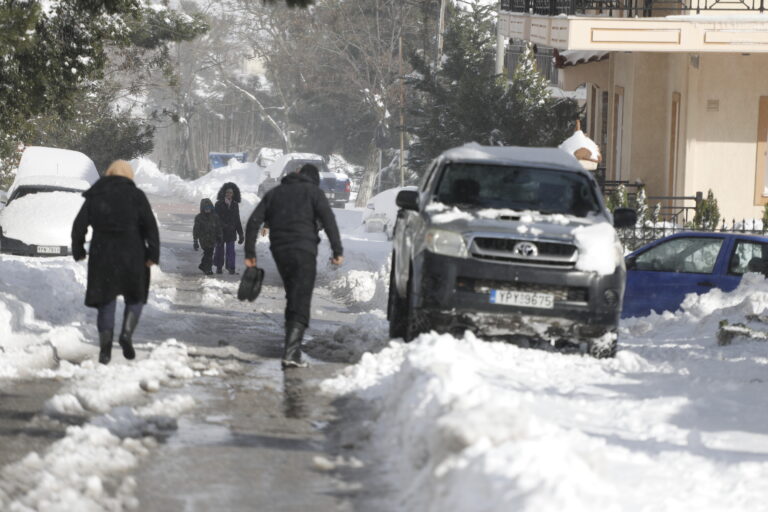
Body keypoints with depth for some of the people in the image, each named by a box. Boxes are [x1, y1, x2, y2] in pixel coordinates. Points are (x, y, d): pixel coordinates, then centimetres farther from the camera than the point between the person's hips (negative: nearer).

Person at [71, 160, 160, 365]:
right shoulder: (136, 195, 0)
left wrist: (78, 250, 16)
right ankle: (127, 333, -8)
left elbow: (79, 225, 6)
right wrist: (153, 254, -5)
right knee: (135, 297, 14)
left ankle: (105, 345, -5)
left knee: (106, 301, 8)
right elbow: (150, 225, -7)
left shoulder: (94, 196, 7)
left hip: (102, 255, 2)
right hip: (131, 254, -2)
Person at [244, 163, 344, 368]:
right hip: (303, 251, -5)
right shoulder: (313, 191, 6)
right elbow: (328, 219, -9)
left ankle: (293, 348, 18)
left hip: (279, 251, 5)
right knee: (301, 304, -7)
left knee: (293, 299, 21)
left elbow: (253, 221, 10)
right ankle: (290, 353, -20)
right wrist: (338, 250, -11)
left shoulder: (275, 192, 19)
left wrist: (250, 253, 9)